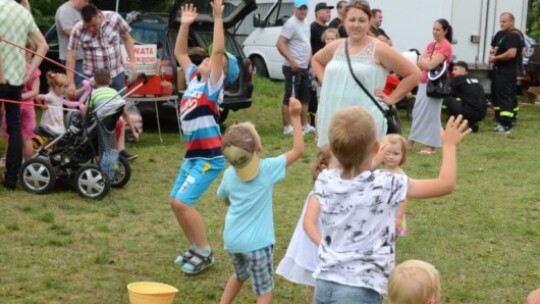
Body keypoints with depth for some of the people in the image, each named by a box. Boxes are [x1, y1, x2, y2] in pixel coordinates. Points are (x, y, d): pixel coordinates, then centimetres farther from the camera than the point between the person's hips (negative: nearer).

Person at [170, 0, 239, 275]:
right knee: (176, 202, 10)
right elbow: (180, 53, 20)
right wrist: (185, 24, 13)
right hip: (192, 154, 9)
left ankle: (205, 253, -1)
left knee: (183, 202, -14)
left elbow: (219, 50, -21)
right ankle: (195, 248, 24)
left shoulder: (213, 84, -9)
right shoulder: (194, 79, 11)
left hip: (209, 156, -9)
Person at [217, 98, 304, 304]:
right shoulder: (267, 169, -14)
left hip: (232, 239, 6)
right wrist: (295, 117, -11)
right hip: (256, 242, -5)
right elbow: (298, 150, -11)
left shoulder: (229, 174, 1)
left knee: (240, 275, 31)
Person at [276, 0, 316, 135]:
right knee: (290, 98, -6)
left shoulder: (306, 24, 15)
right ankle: (287, 127, -3)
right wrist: (291, 60, -27)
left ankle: (305, 125, 24)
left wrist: (311, 61, 17)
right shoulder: (291, 24, -13)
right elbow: (280, 44, -21)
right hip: (293, 67, -10)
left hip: (303, 68, 10)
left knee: (305, 98, 15)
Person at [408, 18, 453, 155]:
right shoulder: (431, 44, 13)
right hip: (424, 82, 8)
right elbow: (420, 63, 8)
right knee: (418, 112, 12)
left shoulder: (446, 46, -13)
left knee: (430, 113, -6)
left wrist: (423, 61, -2)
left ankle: (431, 146, 0)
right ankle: (411, 142, 20)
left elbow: (431, 65, -20)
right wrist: (426, 62, -12)